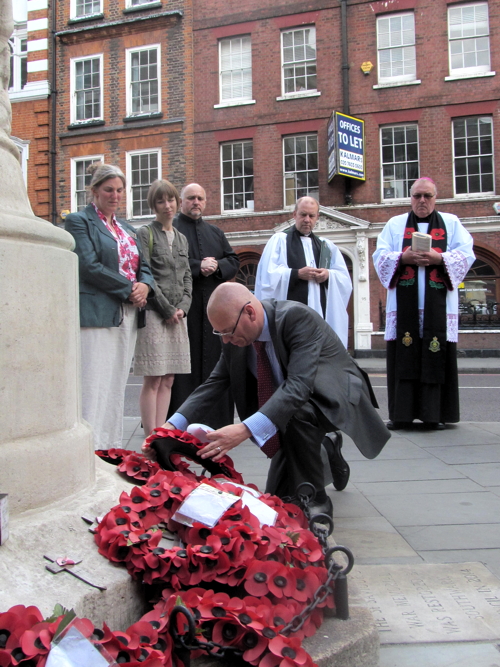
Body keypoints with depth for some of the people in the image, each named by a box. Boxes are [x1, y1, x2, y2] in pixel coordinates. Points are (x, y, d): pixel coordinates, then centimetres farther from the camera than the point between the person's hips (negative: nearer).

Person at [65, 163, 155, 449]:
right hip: (97, 315, -7)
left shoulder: (128, 229, 22)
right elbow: (90, 266, -12)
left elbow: (144, 267, 18)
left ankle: (112, 450, 14)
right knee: (95, 390, -10)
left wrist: (145, 285, -5)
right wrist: (129, 289, -11)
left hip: (128, 316, 7)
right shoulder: (79, 221, 0)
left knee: (117, 388, 8)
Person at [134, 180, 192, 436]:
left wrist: (182, 307, 0)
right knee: (153, 380, -6)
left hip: (177, 315, 6)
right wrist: (167, 310, -10)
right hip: (154, 313, -6)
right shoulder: (145, 233, -1)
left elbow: (187, 278, 16)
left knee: (168, 379, 6)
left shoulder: (181, 238, 18)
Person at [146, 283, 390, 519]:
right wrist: (172, 426, -23)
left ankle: (315, 503, -18)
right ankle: (324, 455, 34)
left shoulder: (297, 317, -32)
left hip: (338, 397, -7)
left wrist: (246, 429, -53)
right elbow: (215, 383, -8)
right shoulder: (236, 333, -10)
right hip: (294, 407, 7)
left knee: (297, 411, -39)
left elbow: (299, 385, -42)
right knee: (277, 497, 7)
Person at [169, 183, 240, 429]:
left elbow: (233, 261, 14)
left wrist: (217, 266, -6)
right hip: (183, 308, -5)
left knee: (215, 361, 4)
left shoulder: (215, 232, 22)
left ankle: (217, 422, 10)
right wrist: (198, 266, -15)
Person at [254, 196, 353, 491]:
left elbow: (345, 279, 16)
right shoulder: (280, 241, 12)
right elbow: (269, 275, 0)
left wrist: (327, 275, -3)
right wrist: (298, 273, -11)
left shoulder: (327, 247, 22)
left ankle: (327, 429, -5)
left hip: (321, 317, 3)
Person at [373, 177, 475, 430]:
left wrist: (439, 258, -12)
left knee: (436, 358, -4)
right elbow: (380, 256, 7)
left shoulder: (451, 223, 15)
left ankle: (434, 413, 2)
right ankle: (402, 413, -1)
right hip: (405, 303, 0)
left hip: (438, 303, 0)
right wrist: (403, 258, -11)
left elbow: (466, 254, 4)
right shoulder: (395, 224, 16)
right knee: (404, 358, -4)